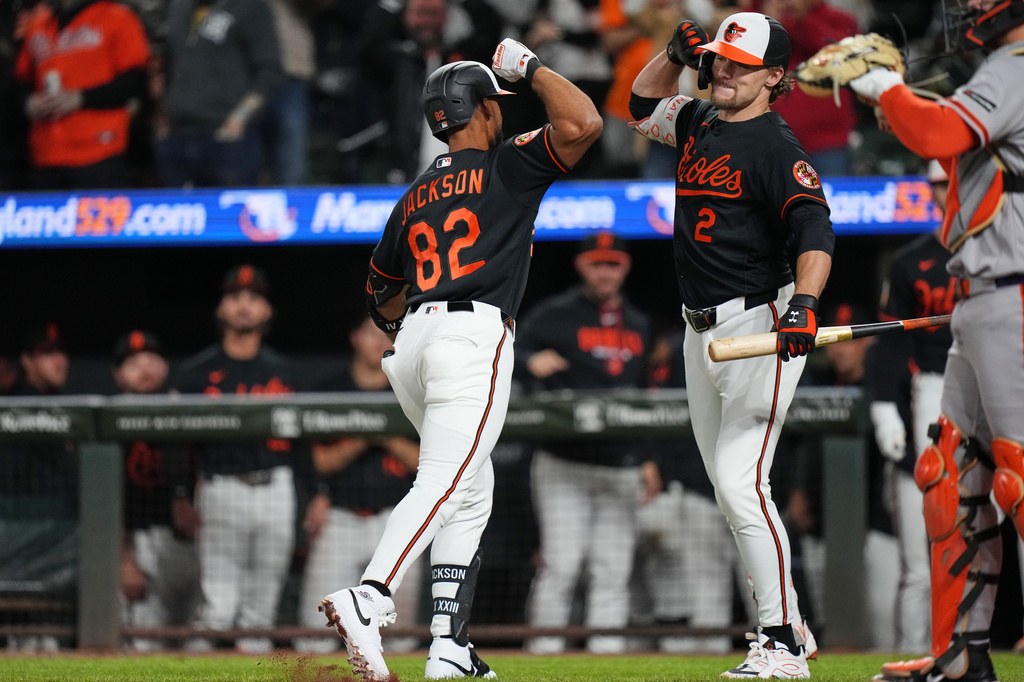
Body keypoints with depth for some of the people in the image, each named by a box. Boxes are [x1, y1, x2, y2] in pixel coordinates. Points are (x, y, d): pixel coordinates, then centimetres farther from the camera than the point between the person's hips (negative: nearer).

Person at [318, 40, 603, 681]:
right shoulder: (505, 166, 4)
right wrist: (529, 67, 6)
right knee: (444, 485, -18)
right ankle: (368, 599, -39)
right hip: (474, 336, -7)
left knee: (473, 489, 17)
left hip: (414, 342, 7)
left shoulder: (414, 198, 22)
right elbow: (583, 124, -7)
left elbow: (382, 296, 28)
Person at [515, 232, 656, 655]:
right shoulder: (554, 315, 1)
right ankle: (544, 647, -6)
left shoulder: (639, 325, 17)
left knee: (613, 569, 1)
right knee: (561, 563, -10)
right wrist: (532, 361, -36)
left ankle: (607, 647, 2)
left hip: (622, 471, 4)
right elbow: (513, 351, -12)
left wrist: (651, 463, 15)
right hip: (564, 466, -4)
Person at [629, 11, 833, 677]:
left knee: (741, 482, -17)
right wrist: (677, 53, 12)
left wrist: (804, 304, -43)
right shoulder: (699, 123, 11)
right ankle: (789, 626, 23)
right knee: (730, 486, 13)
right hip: (702, 333, 9)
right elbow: (644, 104, 32)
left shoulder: (774, 144, -14)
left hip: (758, 323, -9)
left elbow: (816, 228, -26)